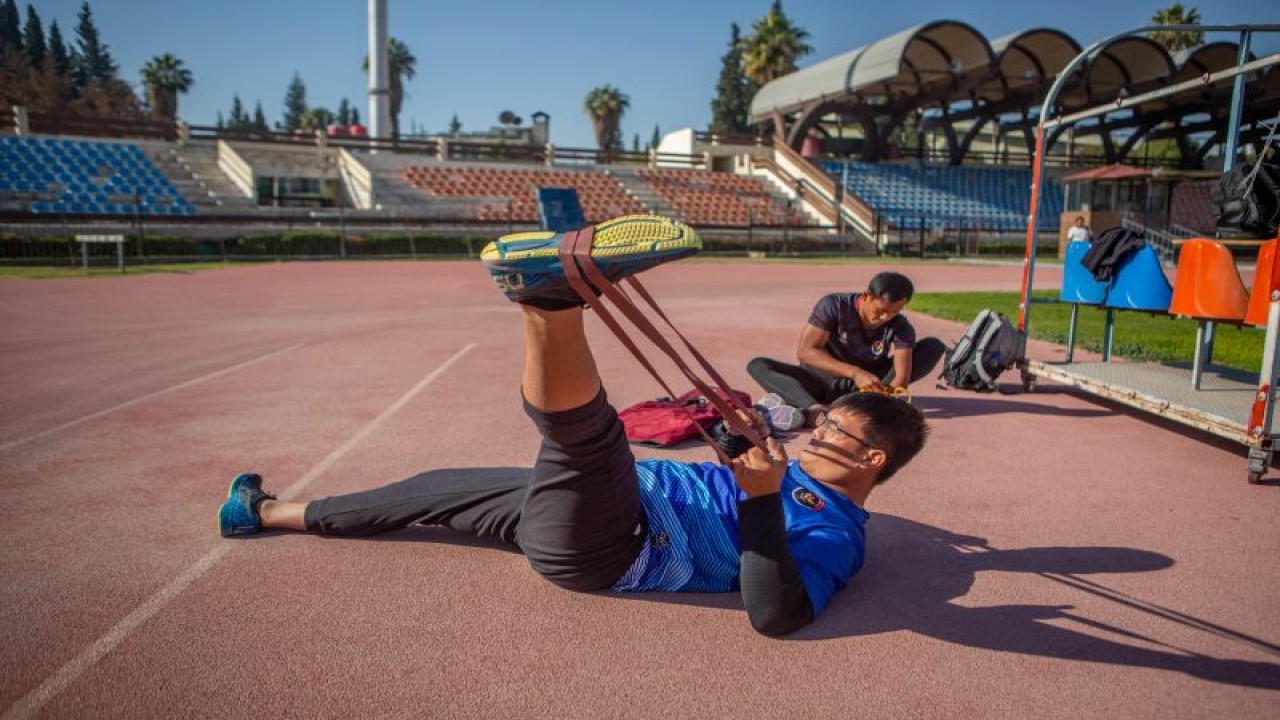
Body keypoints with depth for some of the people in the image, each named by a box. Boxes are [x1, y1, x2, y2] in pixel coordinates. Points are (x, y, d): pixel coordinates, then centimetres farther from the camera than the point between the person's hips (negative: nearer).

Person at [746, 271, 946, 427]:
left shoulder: (901, 328, -14)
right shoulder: (834, 306, -19)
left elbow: (902, 377, -25)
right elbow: (805, 352, -28)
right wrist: (854, 372, -40)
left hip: (869, 381, 2)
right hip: (825, 381, -1)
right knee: (757, 366, -26)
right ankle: (815, 410, -55)